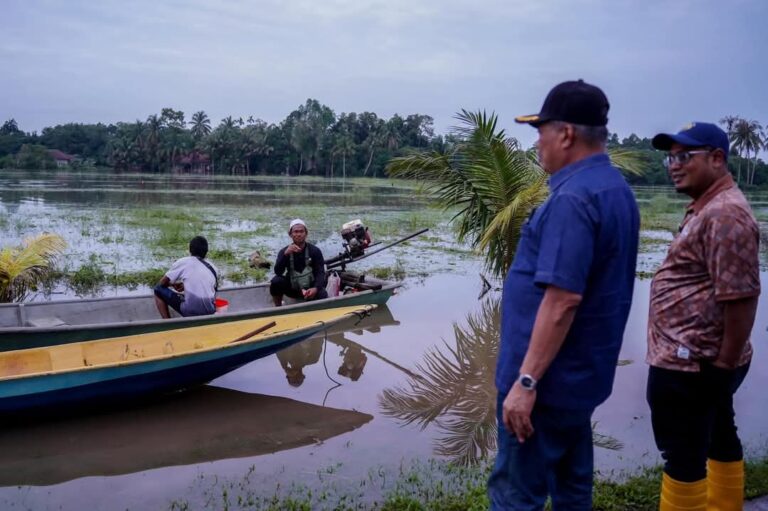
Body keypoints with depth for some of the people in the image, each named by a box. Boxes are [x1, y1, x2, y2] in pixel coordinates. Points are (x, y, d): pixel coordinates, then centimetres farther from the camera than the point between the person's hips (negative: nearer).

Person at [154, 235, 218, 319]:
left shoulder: (183, 262, 2)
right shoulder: (212, 267, 14)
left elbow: (162, 283, 7)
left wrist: (174, 284, 28)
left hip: (190, 311, -5)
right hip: (209, 312, 5)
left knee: (158, 290, 13)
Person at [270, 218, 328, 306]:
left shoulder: (315, 251, -7)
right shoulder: (284, 251, -4)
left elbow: (320, 273, -15)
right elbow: (278, 272, -19)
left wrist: (316, 288, -35)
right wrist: (286, 254, -33)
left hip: (310, 288, -1)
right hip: (292, 288, 1)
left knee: (323, 295, -33)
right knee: (276, 281, -27)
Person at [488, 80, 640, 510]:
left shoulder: (573, 198, -22)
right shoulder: (615, 187, 10)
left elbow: (563, 300, -27)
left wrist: (525, 382, -23)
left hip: (549, 377, -10)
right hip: (581, 371, 10)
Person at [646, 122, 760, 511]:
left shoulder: (724, 214, -20)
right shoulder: (706, 208, 14)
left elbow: (741, 297, -24)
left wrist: (725, 363, -18)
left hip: (688, 365, -11)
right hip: (701, 361, 11)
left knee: (683, 456, 0)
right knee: (719, 441, 20)